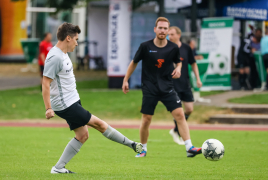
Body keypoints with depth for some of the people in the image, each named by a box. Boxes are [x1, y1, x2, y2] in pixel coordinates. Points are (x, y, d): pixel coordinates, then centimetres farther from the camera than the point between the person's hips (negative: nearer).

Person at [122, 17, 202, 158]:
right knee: (146, 119, 0)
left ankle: (189, 148, -13)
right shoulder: (145, 46, -7)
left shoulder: (173, 48, -3)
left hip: (167, 88, 1)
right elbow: (134, 62, 7)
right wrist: (126, 80, 9)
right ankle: (143, 149, 21)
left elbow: (178, 61, 17)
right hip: (149, 89, -1)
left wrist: (178, 68, -5)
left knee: (180, 114, -12)